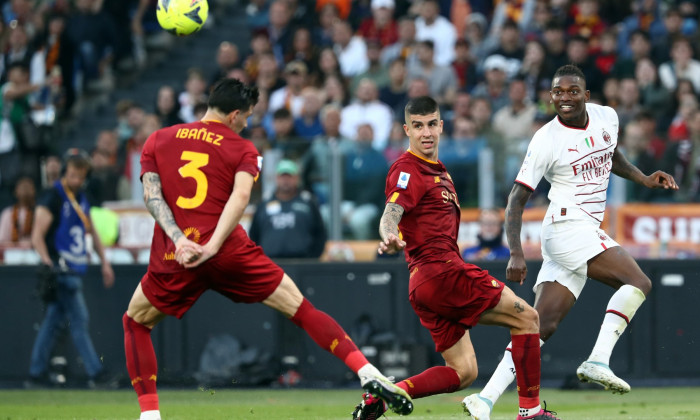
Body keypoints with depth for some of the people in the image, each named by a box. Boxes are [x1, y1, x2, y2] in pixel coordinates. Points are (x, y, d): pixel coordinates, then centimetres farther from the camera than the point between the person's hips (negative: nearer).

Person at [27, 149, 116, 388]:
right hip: (60, 268, -8)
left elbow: (92, 231, 25)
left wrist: (104, 262, 20)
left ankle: (36, 373, 12)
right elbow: (37, 236, -14)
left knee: (54, 321, 8)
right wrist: (48, 265, -25)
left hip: (74, 269, 8)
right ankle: (95, 373, -11)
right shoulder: (52, 198, -10)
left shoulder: (81, 198, 15)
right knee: (78, 319, -10)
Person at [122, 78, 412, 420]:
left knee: (135, 323, 24)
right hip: (228, 251, -1)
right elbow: (240, 196, -9)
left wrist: (178, 238, -10)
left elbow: (151, 194, 0)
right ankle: (368, 375, -6)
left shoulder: (157, 141, 15)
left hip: (174, 256, 1)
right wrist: (212, 246, -17)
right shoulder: (243, 149, 9)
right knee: (302, 310, 5)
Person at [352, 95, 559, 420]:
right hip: (442, 271, -10)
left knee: (463, 372, 8)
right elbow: (391, 213, -26)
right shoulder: (407, 170, -9)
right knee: (527, 318, -2)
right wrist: (390, 238, -45)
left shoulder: (438, 170, 22)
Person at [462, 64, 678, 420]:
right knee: (638, 282, -19)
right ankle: (598, 361, -24)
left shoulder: (606, 117, 9)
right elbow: (517, 199, -10)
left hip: (588, 231, 7)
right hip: (567, 226, -7)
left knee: (542, 326, 0)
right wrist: (516, 254, -20)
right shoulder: (546, 140, -10)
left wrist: (643, 179, 17)